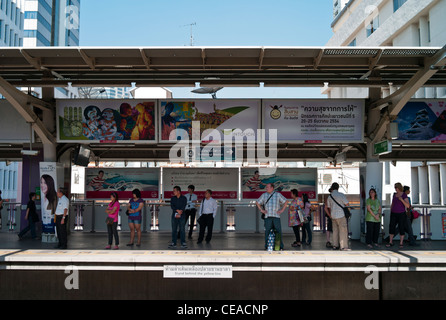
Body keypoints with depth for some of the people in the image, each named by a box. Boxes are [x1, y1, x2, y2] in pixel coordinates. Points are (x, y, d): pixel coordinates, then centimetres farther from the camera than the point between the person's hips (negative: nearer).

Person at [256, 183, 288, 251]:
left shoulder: (278, 194, 6)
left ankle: (281, 246, 5)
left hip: (276, 215, -1)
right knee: (267, 231, -1)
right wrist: (261, 210, 10)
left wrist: (282, 210, 4)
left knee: (278, 231, -2)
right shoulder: (264, 195, 12)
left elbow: (285, 201, 12)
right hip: (267, 216, 1)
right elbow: (257, 202, 21)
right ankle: (267, 246, 5)